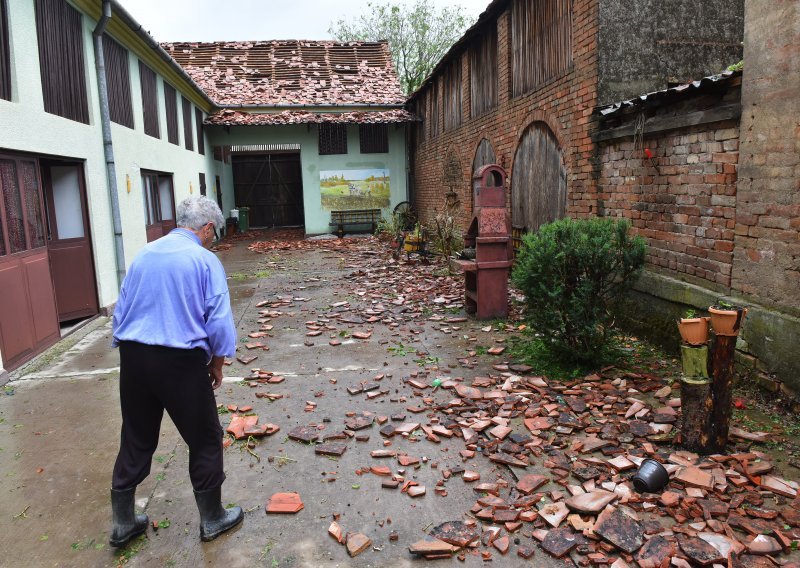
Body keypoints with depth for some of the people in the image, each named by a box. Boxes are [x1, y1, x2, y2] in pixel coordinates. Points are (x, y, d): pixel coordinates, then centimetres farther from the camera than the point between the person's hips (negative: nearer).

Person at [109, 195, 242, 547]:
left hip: (133, 356, 6)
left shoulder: (143, 254, 9)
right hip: (180, 360, -6)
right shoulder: (206, 260, -7)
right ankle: (212, 520, 23)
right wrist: (216, 364, 4)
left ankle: (122, 523, 30)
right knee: (205, 440, 10)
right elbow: (219, 322, -10)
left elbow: (120, 311, 13)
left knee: (136, 440, 18)